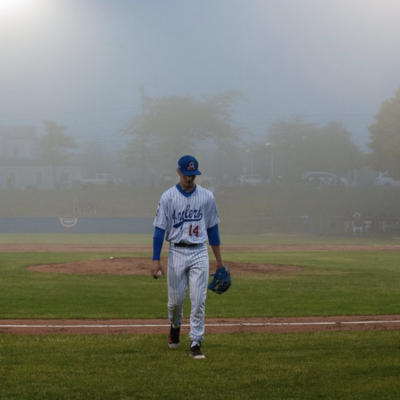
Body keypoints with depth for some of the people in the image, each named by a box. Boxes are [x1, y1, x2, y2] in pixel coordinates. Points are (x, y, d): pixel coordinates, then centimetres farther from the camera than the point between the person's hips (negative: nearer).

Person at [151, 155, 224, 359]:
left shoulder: (207, 197, 3)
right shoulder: (168, 197, -3)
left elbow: (212, 228, 10)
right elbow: (159, 229, -4)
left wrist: (219, 260, 9)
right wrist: (156, 260, -11)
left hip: (200, 253, 1)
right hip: (177, 252, -1)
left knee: (199, 300, -6)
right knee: (176, 298, 7)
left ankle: (196, 343, -2)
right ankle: (175, 325, 38)